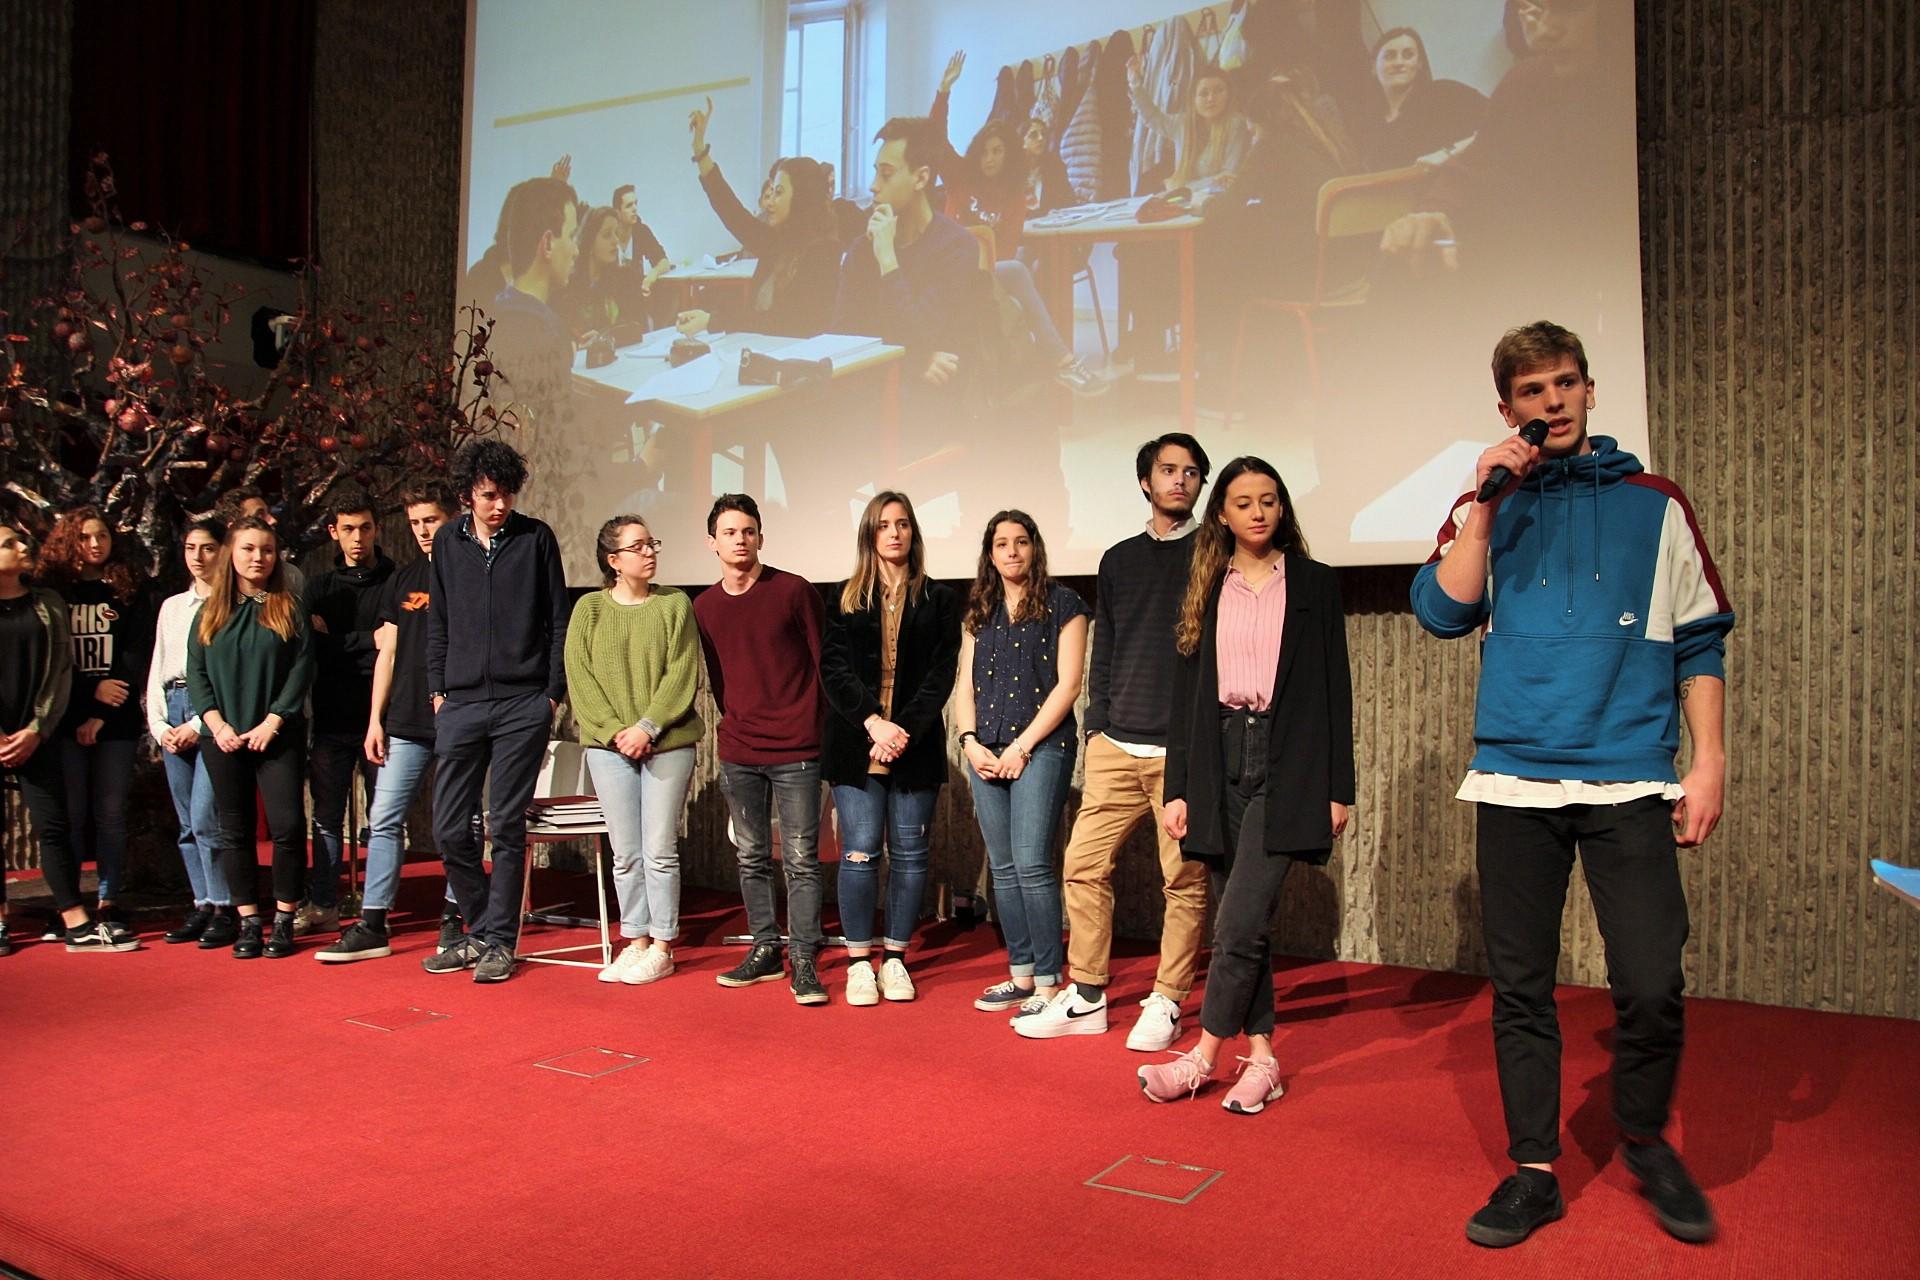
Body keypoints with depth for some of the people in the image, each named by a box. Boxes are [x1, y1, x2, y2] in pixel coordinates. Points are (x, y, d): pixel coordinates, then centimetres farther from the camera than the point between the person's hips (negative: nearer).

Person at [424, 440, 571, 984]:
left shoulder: (536, 538, 2)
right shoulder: (448, 542, 10)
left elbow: (558, 621, 4)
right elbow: (438, 623, 16)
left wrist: (553, 692, -1)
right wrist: (438, 688, 9)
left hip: (522, 704, -3)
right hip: (461, 705, 3)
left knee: (506, 828, 0)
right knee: (450, 830, 3)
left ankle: (500, 940, 11)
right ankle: (480, 930, 21)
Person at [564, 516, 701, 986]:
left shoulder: (674, 604, 2)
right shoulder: (589, 609, 5)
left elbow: (683, 674, -5)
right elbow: (580, 678, 0)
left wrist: (647, 727, -14)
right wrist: (615, 731, -11)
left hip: (667, 744, -1)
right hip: (609, 746, 2)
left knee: (660, 850, 1)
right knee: (625, 853, 7)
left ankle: (661, 947, 11)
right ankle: (636, 941, 19)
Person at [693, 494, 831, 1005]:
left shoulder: (794, 591, -3)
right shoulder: (703, 607, 8)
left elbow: (824, 664, 1)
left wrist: (814, 727, 0)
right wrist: (735, 725, 13)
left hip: (796, 751, -4)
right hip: (738, 753, 4)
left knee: (801, 860, -3)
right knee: (752, 858, 11)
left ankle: (804, 962, 3)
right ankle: (765, 949, 23)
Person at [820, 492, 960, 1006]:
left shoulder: (939, 599, 9)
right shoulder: (844, 598, 10)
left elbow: (941, 673, 1)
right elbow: (834, 669, 1)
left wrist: (906, 729, -12)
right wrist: (873, 722, -14)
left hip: (916, 746, 0)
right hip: (856, 745, 0)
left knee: (909, 853, 3)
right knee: (860, 851, -3)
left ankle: (894, 958, 15)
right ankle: (859, 961, 8)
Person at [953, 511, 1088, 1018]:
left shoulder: (1062, 603, 1)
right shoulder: (979, 612, 16)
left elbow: (1067, 684, -6)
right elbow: (966, 685, 15)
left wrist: (1022, 746, -11)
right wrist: (970, 742, -2)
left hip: (1041, 747, -6)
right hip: (986, 753, 6)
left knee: (1031, 864, -12)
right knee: (1002, 868, 7)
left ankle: (1049, 985, -4)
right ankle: (1021, 976, 17)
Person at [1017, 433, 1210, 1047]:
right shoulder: (1119, 559, 16)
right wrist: (1096, 724, 9)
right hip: (1116, 744, 4)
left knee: (1185, 878, 1)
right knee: (1084, 865, 2)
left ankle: (1166, 1003, 13)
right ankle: (1086, 997, 13)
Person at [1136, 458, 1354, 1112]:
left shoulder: (1315, 584, 5)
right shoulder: (1205, 591, 12)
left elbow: (1335, 689, 3)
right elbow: (1185, 691, 10)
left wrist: (1338, 788, -2)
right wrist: (1176, 788, 4)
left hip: (1287, 762, -3)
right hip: (1219, 760, 3)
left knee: (1241, 919, -11)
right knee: (1242, 920, 7)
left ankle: (1205, 1054, 0)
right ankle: (1260, 1058, 16)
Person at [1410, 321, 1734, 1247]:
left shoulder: (1652, 503, 10)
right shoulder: (1489, 509, 12)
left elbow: (1701, 641, 9)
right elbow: (1442, 612, -3)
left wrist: (1709, 761, 1)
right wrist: (1484, 501, -7)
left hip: (1630, 783, -1)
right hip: (1515, 782, 1)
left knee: (1652, 986, -5)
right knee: (1519, 986, 6)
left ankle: (1646, 1142, 22)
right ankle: (1533, 1171, 19)